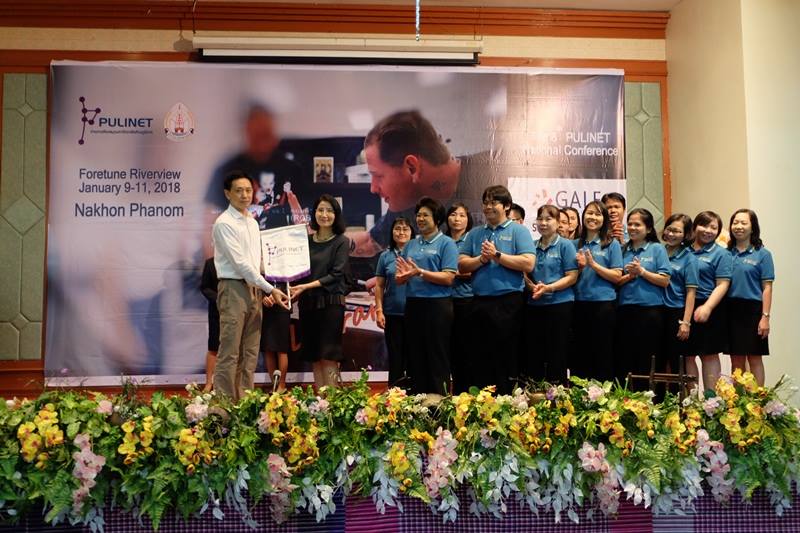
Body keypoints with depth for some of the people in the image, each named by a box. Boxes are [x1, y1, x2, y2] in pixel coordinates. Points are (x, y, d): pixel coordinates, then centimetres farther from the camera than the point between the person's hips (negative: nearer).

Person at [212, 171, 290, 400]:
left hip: (254, 289, 8)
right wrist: (270, 288, -14)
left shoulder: (253, 222, 15)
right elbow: (240, 263, -15)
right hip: (234, 289, -8)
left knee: (250, 353, 11)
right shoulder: (224, 223, -10)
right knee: (230, 353, -5)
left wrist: (266, 291, 7)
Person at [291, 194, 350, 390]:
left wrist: (308, 286, -18)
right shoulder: (306, 240, 11)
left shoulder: (341, 242, 0)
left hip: (330, 302, -4)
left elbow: (336, 274, -8)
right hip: (307, 302, 4)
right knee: (313, 355, 6)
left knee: (328, 355, -6)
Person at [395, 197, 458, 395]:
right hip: (413, 305, 6)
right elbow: (399, 278, 13)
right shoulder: (411, 245, 15)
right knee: (414, 358, 11)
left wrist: (420, 272, -19)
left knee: (438, 360, 0)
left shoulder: (446, 243, -3)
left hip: (437, 306, -6)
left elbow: (448, 278, -12)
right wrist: (403, 276, -10)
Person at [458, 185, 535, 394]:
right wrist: (481, 259, -9)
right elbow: (462, 265, 8)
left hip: (508, 303, -5)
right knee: (478, 359, 10)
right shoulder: (475, 233, 15)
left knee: (507, 360, 1)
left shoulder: (518, 231, 1)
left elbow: (528, 263, -12)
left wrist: (497, 256, -11)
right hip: (480, 302, 5)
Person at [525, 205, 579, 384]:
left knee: (557, 357, -1)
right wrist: (532, 287, -6)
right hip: (534, 305, 5)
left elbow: (572, 276, -6)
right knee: (533, 354, 8)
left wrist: (548, 288, -18)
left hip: (559, 304, -4)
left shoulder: (565, 245, 0)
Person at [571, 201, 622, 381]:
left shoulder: (612, 244, 0)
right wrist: (580, 267, -6)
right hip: (580, 303, 4)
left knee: (603, 355, 2)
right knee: (579, 354, 9)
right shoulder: (577, 244, 11)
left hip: (603, 303, -4)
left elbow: (617, 276, -7)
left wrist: (593, 264, -15)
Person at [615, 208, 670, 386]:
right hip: (625, 310, 4)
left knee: (647, 361, 2)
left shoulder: (657, 249, 2)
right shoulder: (623, 250, 12)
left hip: (650, 310, -3)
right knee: (624, 360, 6)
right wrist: (629, 276, -9)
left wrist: (642, 271, -12)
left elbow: (665, 281, -5)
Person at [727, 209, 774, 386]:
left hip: (752, 309, -3)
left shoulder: (762, 254, -1)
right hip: (731, 310, 3)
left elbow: (767, 288, -4)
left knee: (754, 358, 3)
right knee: (736, 359, 10)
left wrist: (765, 316, -11)